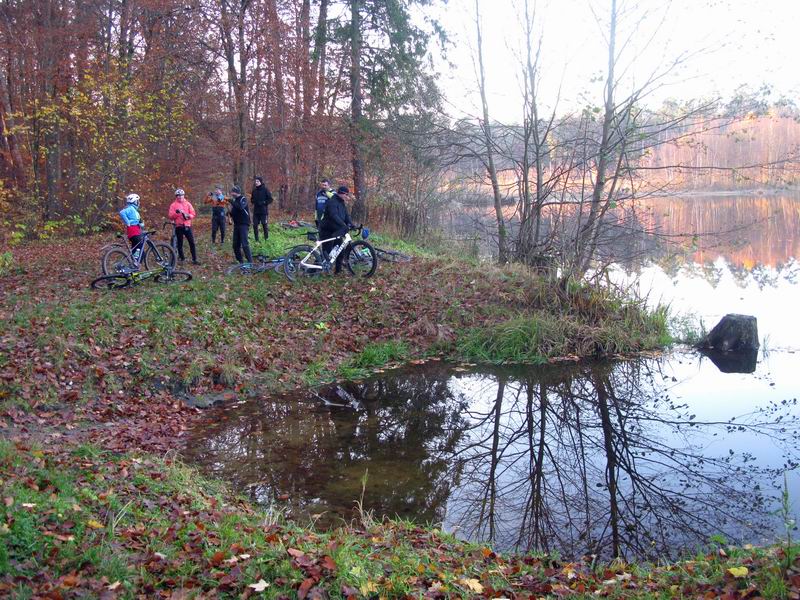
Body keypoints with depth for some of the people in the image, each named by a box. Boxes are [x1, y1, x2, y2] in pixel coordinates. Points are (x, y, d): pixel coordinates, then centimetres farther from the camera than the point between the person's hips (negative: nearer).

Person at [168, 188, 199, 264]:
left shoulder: (188, 204, 8)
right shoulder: (173, 205, 3)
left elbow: (193, 214, 4)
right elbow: (170, 216, -3)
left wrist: (188, 216, -15)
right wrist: (176, 212, -19)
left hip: (187, 226, 1)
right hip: (179, 227, -1)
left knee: (192, 243, -4)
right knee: (180, 244, 5)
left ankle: (194, 259, -2)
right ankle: (181, 259, 15)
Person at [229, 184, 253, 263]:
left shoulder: (243, 199, -7)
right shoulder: (235, 200, 14)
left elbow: (240, 207, -28)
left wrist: (232, 201, -25)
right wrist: (230, 212, -2)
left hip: (244, 224, -7)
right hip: (236, 224, 7)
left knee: (244, 244, -15)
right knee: (236, 245, 5)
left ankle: (250, 261, -13)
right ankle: (240, 261, 14)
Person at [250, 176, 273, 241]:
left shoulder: (265, 190, -4)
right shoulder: (254, 190, 10)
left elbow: (270, 199, -4)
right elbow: (252, 199, 20)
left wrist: (263, 202, -14)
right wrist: (253, 201, -2)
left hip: (263, 211, -4)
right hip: (256, 211, 4)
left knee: (264, 225, -1)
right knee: (255, 225, 0)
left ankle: (266, 238, 12)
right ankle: (256, 240, 8)